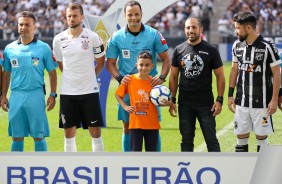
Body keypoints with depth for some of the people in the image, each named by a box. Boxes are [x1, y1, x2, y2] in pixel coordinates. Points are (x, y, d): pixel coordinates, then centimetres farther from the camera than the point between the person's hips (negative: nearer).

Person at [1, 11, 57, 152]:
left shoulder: (44, 48, 2)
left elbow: (52, 73, 4)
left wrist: (52, 95, -3)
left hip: (36, 95, -2)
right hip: (16, 96, 2)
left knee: (39, 136, -1)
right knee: (16, 136, 5)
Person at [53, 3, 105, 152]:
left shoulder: (92, 37, -4)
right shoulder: (59, 39, 3)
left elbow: (100, 62, 7)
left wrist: (89, 78, 6)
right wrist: (72, 77, 12)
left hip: (89, 91, -2)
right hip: (67, 92, 2)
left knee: (95, 131, -1)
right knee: (69, 133, 5)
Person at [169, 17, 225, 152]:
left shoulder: (210, 50, -2)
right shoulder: (179, 50, 6)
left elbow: (220, 76, 1)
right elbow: (173, 76, 11)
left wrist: (219, 100, -7)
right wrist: (172, 100, 4)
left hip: (206, 104, -3)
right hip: (184, 104, 3)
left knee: (211, 139, -3)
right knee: (186, 141, 8)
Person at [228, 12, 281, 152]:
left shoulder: (267, 47, -12)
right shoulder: (237, 46, 4)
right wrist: (230, 95, 11)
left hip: (261, 102, -5)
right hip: (241, 102, 5)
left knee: (261, 137, 2)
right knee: (241, 136, 7)